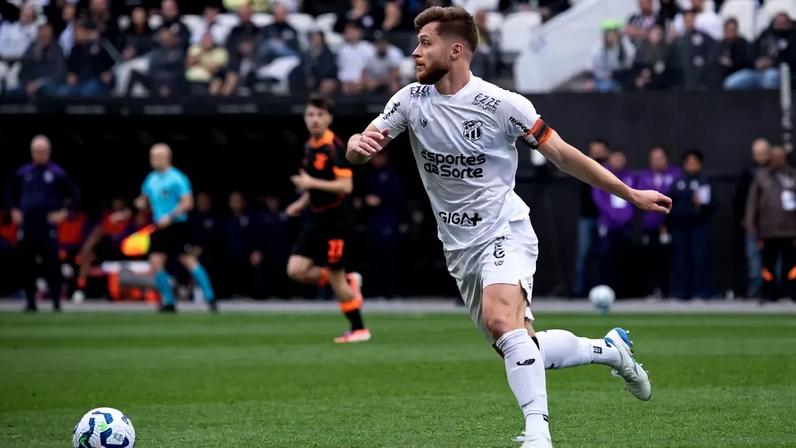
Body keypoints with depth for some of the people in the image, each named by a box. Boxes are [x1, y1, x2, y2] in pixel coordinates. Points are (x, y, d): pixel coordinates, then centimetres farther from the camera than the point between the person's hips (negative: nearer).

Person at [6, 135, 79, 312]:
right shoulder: (23, 173, 11)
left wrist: (63, 213, -5)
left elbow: (73, 196, 6)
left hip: (48, 226, -3)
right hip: (26, 226, 3)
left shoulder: (57, 173, 2)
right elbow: (11, 193, 25)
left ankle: (56, 302, -4)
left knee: (52, 265, -8)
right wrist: (14, 210, 12)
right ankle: (30, 302, 12)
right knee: (28, 265, 4)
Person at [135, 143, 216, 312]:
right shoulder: (151, 179, 12)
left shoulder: (176, 178, -10)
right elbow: (144, 198, 26)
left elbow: (187, 203, -15)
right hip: (160, 228, 7)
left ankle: (210, 298, -1)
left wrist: (170, 217, -22)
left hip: (177, 227, -7)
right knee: (155, 263, -3)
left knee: (189, 261, -8)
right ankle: (168, 303, 6)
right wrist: (141, 203, 2)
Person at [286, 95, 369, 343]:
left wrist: (312, 183, -25)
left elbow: (345, 186, -22)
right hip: (315, 218, 8)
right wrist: (302, 203, 12)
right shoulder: (310, 147, 11)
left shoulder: (335, 148, -15)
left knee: (335, 276, -3)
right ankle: (349, 282, 16)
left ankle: (359, 329, 12)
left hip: (335, 219, -8)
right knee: (296, 270, -3)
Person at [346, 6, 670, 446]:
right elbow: (356, 150, -3)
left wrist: (631, 194, -5)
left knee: (501, 318, -33)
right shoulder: (411, 99, -1)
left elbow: (561, 153, -7)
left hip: (504, 233, -6)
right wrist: (359, 144, -30)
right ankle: (610, 349, 34)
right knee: (523, 349, 9)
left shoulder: (501, 104, -14)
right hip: (460, 248, 6)